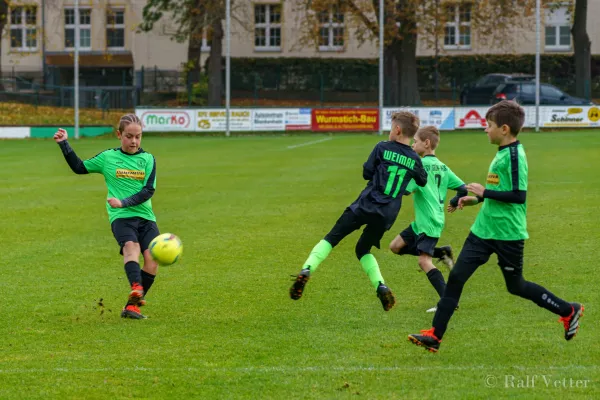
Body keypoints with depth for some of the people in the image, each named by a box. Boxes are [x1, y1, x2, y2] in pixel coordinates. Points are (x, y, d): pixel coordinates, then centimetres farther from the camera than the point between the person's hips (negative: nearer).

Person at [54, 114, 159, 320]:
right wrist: (64, 144, 13)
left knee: (152, 258, -16)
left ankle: (133, 305, -6)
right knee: (131, 246, -32)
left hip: (146, 217, 2)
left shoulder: (148, 159, 8)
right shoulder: (108, 157, 9)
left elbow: (148, 191, -1)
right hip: (120, 217, -2)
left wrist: (124, 202, -13)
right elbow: (79, 167, 21)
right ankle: (136, 288, -54)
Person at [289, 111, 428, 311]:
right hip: (387, 215, 3)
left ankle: (306, 270, -16)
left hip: (366, 205, -3)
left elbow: (366, 173, 3)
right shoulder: (414, 159, 7)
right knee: (363, 249, 22)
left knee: (331, 238, 3)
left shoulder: (382, 148, -2)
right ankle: (381, 288, 4)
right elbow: (423, 181, 24)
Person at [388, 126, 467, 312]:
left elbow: (405, 190, -20)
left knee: (424, 261, -10)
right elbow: (463, 189, 13)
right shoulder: (442, 167, 12)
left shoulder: (421, 165, -13)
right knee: (396, 246, 12)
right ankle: (442, 253, 11)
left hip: (429, 222, -9)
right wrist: (453, 203, 29)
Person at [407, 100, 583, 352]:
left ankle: (568, 311, 26)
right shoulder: (503, 152, 10)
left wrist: (485, 192, -20)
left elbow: (519, 196, -24)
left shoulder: (514, 155, -17)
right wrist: (477, 199, 15)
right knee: (456, 277, -1)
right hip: (484, 230, 8)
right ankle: (435, 335, -1)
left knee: (516, 286, 7)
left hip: (508, 234, -8)